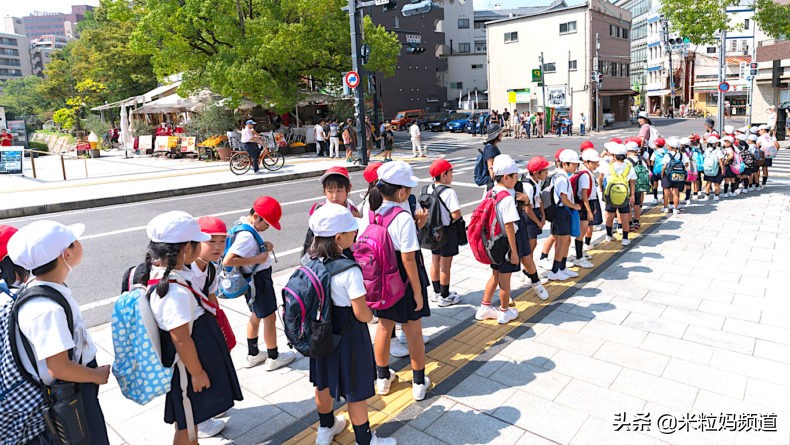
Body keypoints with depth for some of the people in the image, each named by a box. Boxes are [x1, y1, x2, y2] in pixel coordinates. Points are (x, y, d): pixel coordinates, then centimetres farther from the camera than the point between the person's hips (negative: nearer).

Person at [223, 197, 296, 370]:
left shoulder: (244, 225, 1)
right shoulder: (246, 235, -28)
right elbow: (227, 261, -33)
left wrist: (265, 245, 0)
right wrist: (257, 259, -28)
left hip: (260, 278, 10)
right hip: (257, 280, -10)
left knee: (256, 315, 22)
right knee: (270, 317, 5)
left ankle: (253, 355, 36)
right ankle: (273, 358, 21)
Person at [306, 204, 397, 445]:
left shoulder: (312, 262, -9)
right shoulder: (350, 271, -29)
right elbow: (362, 315, -23)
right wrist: (371, 312, -3)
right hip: (348, 336, -7)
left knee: (323, 382, 25)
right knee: (356, 392, 12)